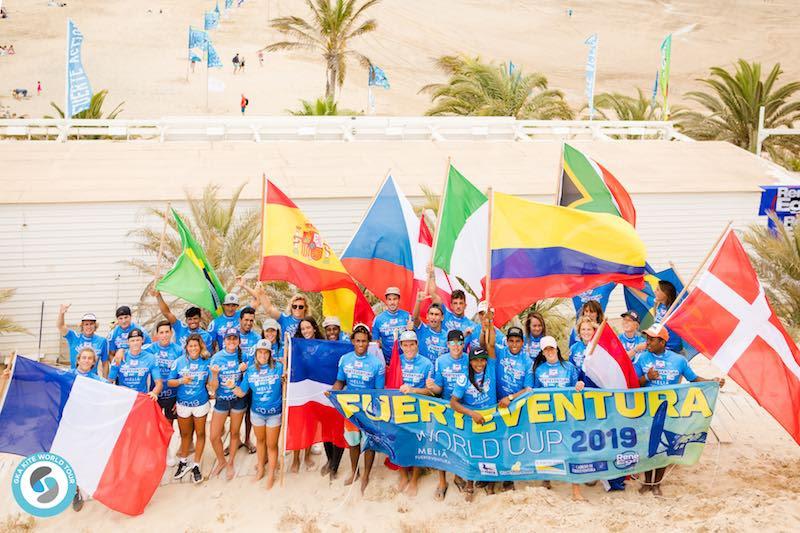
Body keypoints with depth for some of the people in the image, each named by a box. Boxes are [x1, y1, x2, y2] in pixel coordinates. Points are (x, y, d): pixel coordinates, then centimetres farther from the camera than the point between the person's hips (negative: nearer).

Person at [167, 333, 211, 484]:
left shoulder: (207, 362, -9)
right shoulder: (179, 361, -7)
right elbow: (169, 382, -6)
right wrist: (181, 381, -22)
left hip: (201, 404, -1)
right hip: (183, 404, 1)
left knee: (200, 434, 9)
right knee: (185, 434, 17)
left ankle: (196, 466, 21)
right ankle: (183, 462, 34)